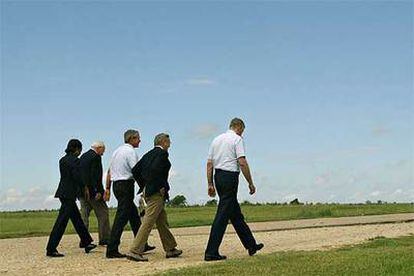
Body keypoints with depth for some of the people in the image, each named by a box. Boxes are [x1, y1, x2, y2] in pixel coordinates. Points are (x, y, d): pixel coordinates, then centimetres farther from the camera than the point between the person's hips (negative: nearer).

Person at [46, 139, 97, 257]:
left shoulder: (62, 160, 11)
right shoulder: (75, 160, -14)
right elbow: (77, 177, -16)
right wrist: (84, 188, 1)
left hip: (63, 192, 9)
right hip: (69, 194, -9)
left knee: (77, 218, 17)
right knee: (61, 222, -7)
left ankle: (86, 242, 28)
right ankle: (51, 249, -5)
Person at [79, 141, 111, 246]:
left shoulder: (83, 157, 16)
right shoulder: (95, 157, -10)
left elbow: (80, 174, 16)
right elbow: (95, 175, -18)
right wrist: (98, 191, -19)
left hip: (82, 190, 8)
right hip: (92, 191, -8)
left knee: (84, 214, 9)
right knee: (103, 213, 0)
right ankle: (104, 239, 1)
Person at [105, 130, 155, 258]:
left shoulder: (117, 151, 17)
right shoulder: (130, 151, -11)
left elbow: (110, 171, 17)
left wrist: (107, 188, 18)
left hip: (116, 184, 10)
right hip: (126, 185, -10)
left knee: (134, 215, 16)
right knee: (121, 218, -8)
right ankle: (112, 250, -9)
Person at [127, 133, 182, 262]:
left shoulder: (148, 154, 15)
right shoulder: (162, 153, -9)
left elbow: (135, 170, 13)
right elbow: (155, 169, -25)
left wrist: (143, 185, 15)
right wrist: (161, 186, -17)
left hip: (148, 191, 9)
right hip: (156, 192, -9)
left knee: (162, 221, 17)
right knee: (148, 222, -9)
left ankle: (170, 249, 26)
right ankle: (135, 251, -11)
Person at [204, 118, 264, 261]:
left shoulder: (216, 139, 15)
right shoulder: (237, 139, -5)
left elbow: (209, 163, 12)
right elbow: (242, 163, -14)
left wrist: (210, 184, 14)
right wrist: (250, 183, -9)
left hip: (218, 176, 8)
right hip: (230, 177, -8)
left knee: (236, 214, 15)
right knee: (223, 215, -7)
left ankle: (251, 245, 25)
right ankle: (211, 252, -7)